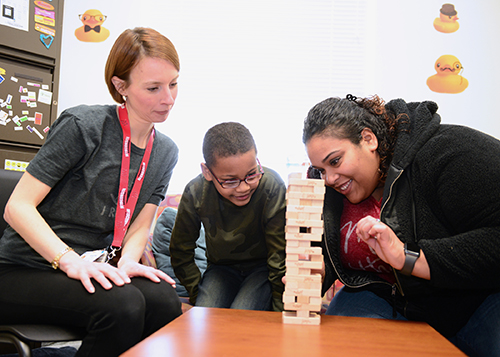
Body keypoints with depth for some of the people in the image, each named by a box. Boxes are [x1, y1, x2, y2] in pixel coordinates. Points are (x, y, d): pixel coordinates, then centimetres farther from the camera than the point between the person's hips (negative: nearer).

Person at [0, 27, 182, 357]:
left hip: (92, 270, 6)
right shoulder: (83, 125, -12)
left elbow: (139, 228, 9)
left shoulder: (166, 153, 8)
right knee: (122, 305, -32)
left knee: (165, 301, -24)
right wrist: (69, 261, -26)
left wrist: (127, 262, -13)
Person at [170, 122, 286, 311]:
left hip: (263, 268, -2)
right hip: (221, 268, 2)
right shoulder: (195, 193, -17)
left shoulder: (273, 187, -26)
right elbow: (181, 254, -2)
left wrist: (279, 310, -19)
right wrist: (200, 297, -8)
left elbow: (281, 259, -20)